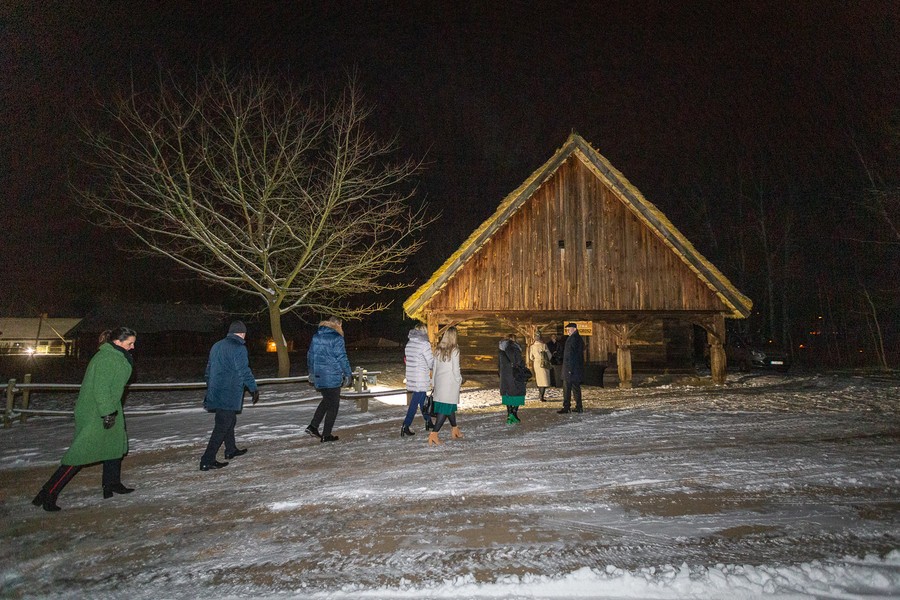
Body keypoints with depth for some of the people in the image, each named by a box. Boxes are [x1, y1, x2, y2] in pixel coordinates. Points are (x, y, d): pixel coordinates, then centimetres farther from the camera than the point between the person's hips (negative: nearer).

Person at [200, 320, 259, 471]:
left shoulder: (217, 346, 13)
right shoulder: (239, 348, -12)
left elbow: (209, 369, 19)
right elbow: (244, 371, -14)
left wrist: (210, 389, 27)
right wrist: (254, 388, -4)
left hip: (215, 393, 9)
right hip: (230, 395, -9)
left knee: (229, 421, 23)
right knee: (222, 426, -5)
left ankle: (231, 450, 36)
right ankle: (207, 461, -5)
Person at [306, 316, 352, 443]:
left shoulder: (316, 337, 9)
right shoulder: (336, 338, -12)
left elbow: (310, 356, 15)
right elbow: (342, 358, -12)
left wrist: (312, 373, 25)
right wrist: (348, 374, -2)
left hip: (318, 376, 7)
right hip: (333, 377, -7)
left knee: (327, 400, 24)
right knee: (333, 405, 4)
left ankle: (313, 426, 16)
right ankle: (326, 435, 7)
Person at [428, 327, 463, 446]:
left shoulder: (439, 350, 7)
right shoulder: (454, 350, -11)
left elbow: (434, 367, 11)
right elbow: (455, 369, -11)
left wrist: (434, 383, 18)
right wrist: (459, 380, 6)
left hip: (439, 381, 7)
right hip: (450, 381, -7)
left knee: (450, 406, 19)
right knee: (446, 408, -5)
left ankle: (455, 430, 32)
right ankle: (434, 434, -13)